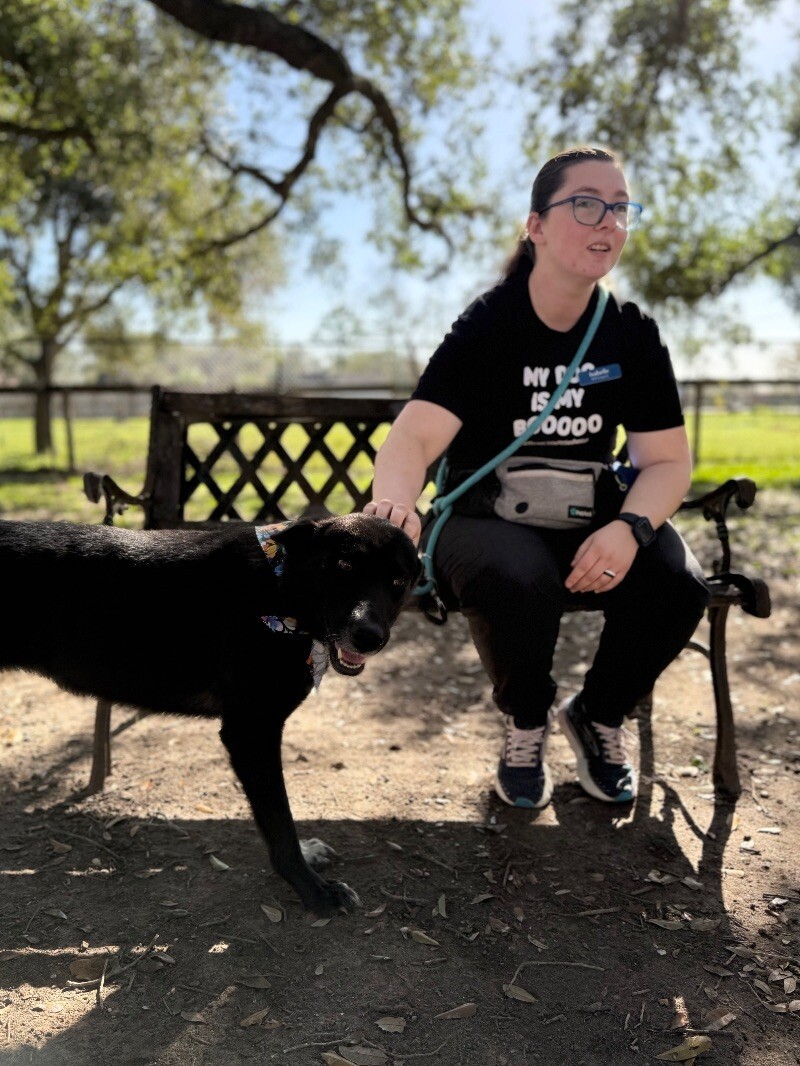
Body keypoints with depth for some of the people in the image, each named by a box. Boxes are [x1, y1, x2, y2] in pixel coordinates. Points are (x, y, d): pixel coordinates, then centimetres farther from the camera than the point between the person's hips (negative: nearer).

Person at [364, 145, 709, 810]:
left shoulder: (633, 335, -1)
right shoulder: (487, 326, -13)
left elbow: (667, 461, -2)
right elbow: (414, 437, -26)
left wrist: (629, 528, -25)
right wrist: (394, 503, -50)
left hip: (588, 522, 4)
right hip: (488, 519, -3)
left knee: (679, 585, -25)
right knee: (519, 581, -37)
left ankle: (598, 715, 7)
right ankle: (526, 724, -2)